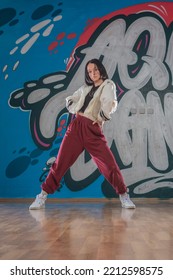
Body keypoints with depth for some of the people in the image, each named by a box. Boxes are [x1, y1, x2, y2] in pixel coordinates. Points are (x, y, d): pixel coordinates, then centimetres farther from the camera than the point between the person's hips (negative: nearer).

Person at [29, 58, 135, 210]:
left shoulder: (108, 85, 5)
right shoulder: (85, 87, 21)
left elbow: (110, 103, -15)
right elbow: (70, 100, 26)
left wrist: (100, 118, -10)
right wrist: (76, 110, 8)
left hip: (93, 130, -4)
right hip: (77, 125, 4)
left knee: (110, 164, -8)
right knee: (60, 162, 2)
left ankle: (123, 195, 10)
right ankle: (43, 195, 9)